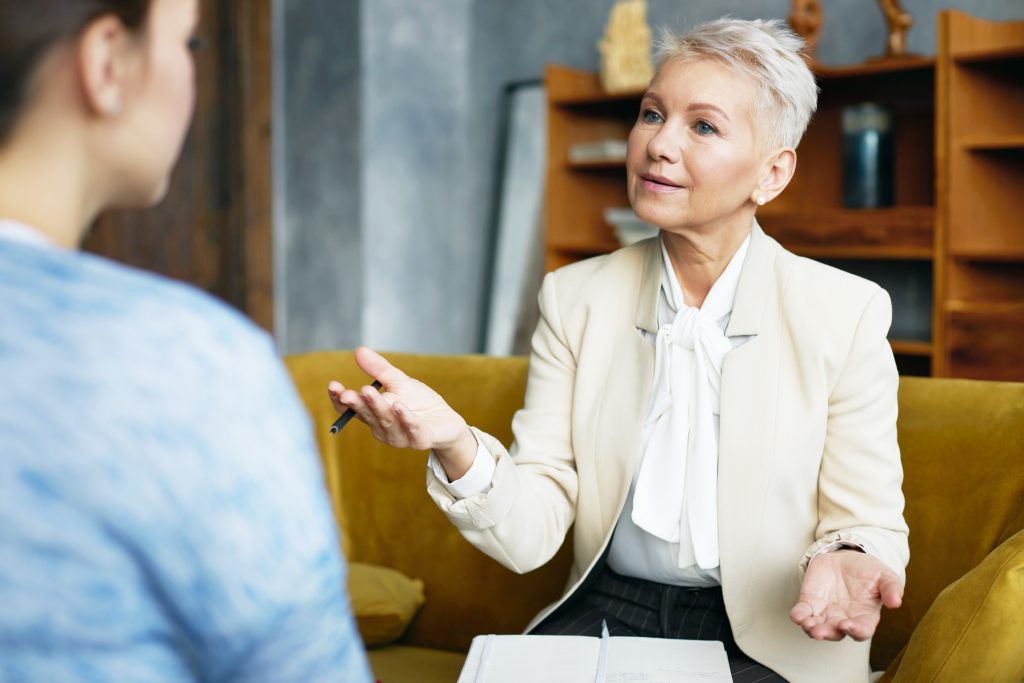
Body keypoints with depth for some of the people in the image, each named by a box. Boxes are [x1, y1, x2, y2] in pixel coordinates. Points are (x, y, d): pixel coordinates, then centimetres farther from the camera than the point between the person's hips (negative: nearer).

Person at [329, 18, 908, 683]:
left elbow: (869, 524, 0)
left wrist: (845, 562, -24)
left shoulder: (848, 314, -5)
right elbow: (531, 534, -4)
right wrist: (456, 446, -25)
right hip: (609, 608, 1)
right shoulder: (574, 298, 1)